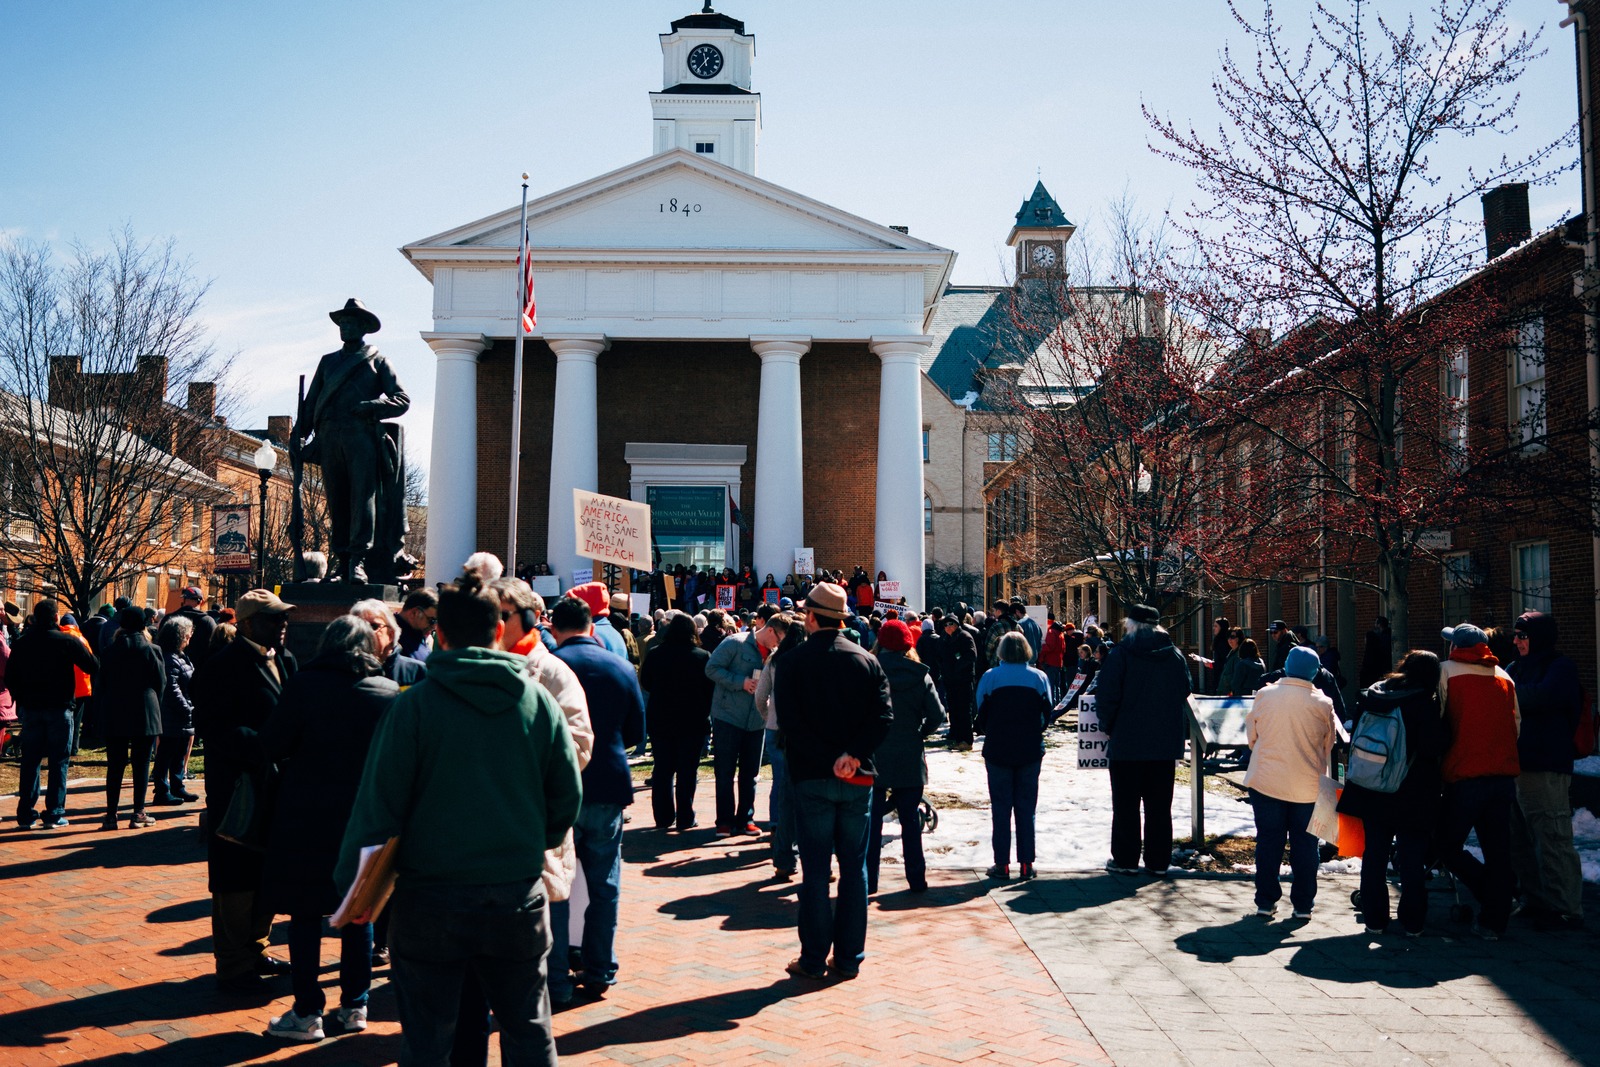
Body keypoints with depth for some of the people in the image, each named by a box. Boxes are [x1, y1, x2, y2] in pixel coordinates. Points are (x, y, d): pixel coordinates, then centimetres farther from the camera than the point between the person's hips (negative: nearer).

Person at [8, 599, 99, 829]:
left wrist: (21, 701, 19)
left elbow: (10, 678, 7)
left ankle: (26, 813, 10)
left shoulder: (22, 643, 4)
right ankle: (54, 813, 1)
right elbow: (93, 666, -9)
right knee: (59, 762, 3)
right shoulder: (68, 641, -9)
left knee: (30, 761, 10)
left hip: (30, 709, 4)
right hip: (59, 708, -4)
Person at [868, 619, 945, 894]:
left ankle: (868, 881, 7)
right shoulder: (920, 675, -3)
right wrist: (919, 734, 10)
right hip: (909, 758, 2)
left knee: (872, 821, 6)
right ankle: (916, 879, 16)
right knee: (910, 820, 13)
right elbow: (937, 715, -6)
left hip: (874, 756, -2)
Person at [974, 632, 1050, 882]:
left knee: (1000, 807, 5)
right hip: (1031, 751, 2)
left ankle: (1002, 864, 5)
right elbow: (1047, 714, 3)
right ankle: (1026, 864, 8)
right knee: (1026, 808, 8)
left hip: (998, 751, -1)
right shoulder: (1039, 677, -1)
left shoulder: (990, 676, -6)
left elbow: (981, 714, -3)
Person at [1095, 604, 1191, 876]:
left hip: (1127, 741, -4)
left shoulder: (1121, 653, -9)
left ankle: (1125, 860, 8)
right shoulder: (1176, 656, 6)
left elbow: (1106, 695, -13)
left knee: (1126, 805, 5)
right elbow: (1184, 695, 12)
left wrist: (1108, 727, 1)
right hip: (1166, 743, 4)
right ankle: (1158, 861, 12)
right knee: (1159, 806, 10)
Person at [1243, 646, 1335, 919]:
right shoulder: (1322, 704, -7)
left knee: (1268, 841, 9)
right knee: (1305, 845, 10)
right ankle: (1303, 903, 15)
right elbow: (1328, 746, 6)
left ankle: (1265, 901, 13)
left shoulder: (1265, 695, -7)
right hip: (1307, 785, 0)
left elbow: (1251, 735, 4)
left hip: (1266, 781, 0)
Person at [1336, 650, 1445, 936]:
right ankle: (1412, 922, 9)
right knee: (1412, 860, 5)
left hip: (1372, 794, 4)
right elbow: (1434, 747, -18)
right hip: (1413, 797, -4)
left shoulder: (1370, 696, 4)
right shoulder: (1425, 703, -13)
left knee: (1374, 856, 11)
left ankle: (1374, 918, 14)